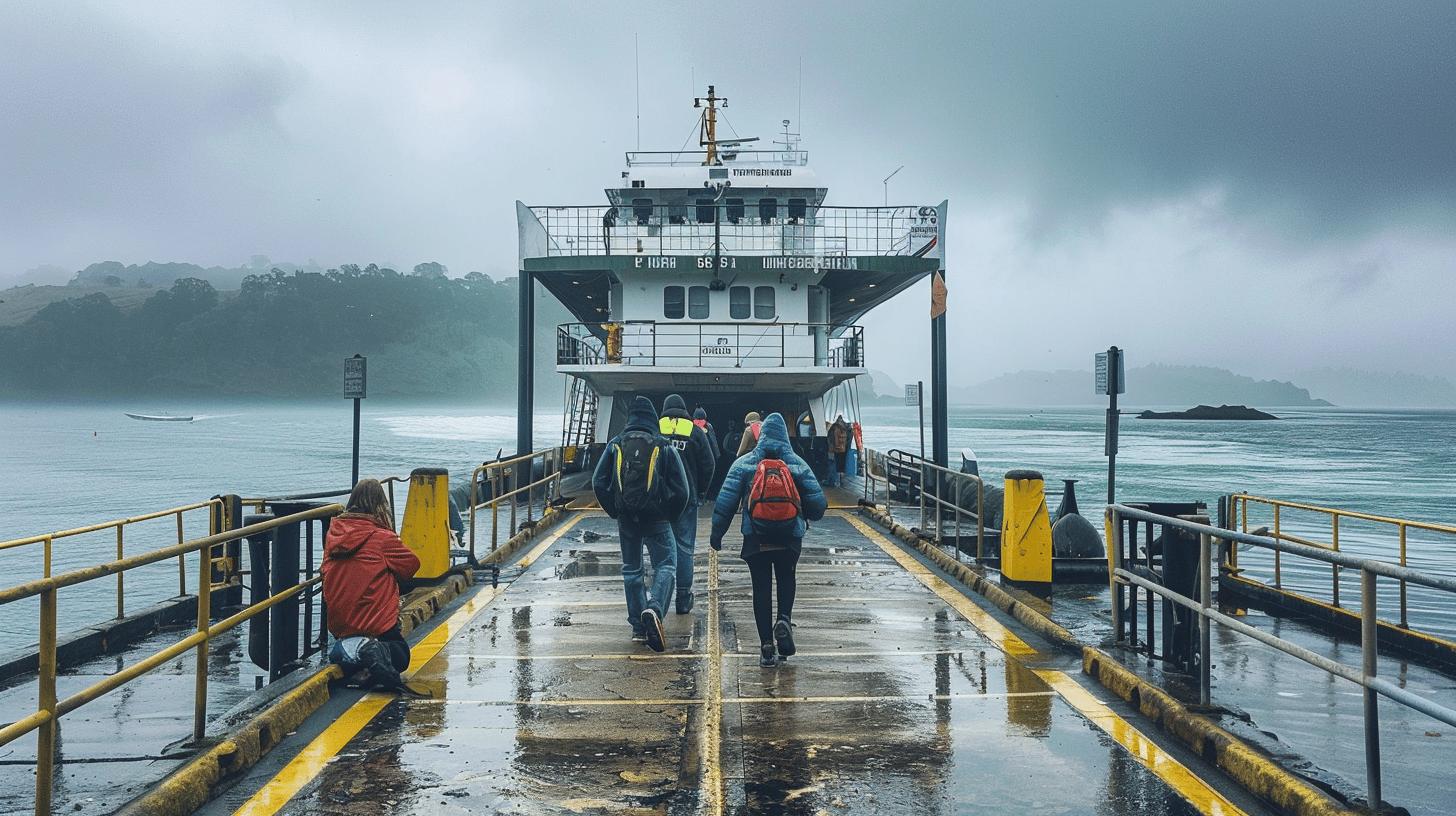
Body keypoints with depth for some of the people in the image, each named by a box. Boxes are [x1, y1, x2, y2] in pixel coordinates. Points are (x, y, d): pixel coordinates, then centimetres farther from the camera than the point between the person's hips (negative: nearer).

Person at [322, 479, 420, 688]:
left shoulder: (333, 532, 0)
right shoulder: (382, 537, -14)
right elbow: (412, 564, -3)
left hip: (338, 624, 5)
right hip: (377, 623, -5)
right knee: (401, 654, 17)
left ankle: (351, 649, -5)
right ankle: (378, 651, -19)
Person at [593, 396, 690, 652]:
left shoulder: (615, 445, 3)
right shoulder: (664, 447, -3)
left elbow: (599, 482, 3)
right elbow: (680, 489, -4)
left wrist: (614, 511, 11)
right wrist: (669, 515, 9)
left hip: (626, 518, 3)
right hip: (656, 518, -3)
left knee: (631, 569, 14)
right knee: (665, 564, 3)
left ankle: (638, 626, 15)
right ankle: (654, 608, -23)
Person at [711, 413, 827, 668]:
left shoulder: (744, 463, -1)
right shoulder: (798, 464, 1)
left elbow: (726, 500, -6)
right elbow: (818, 502, -1)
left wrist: (717, 532, 2)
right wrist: (808, 517, 20)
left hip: (755, 539, -1)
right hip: (790, 539, 1)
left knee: (761, 588, 8)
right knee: (786, 578, 24)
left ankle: (767, 647, 5)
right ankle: (784, 620, -2)